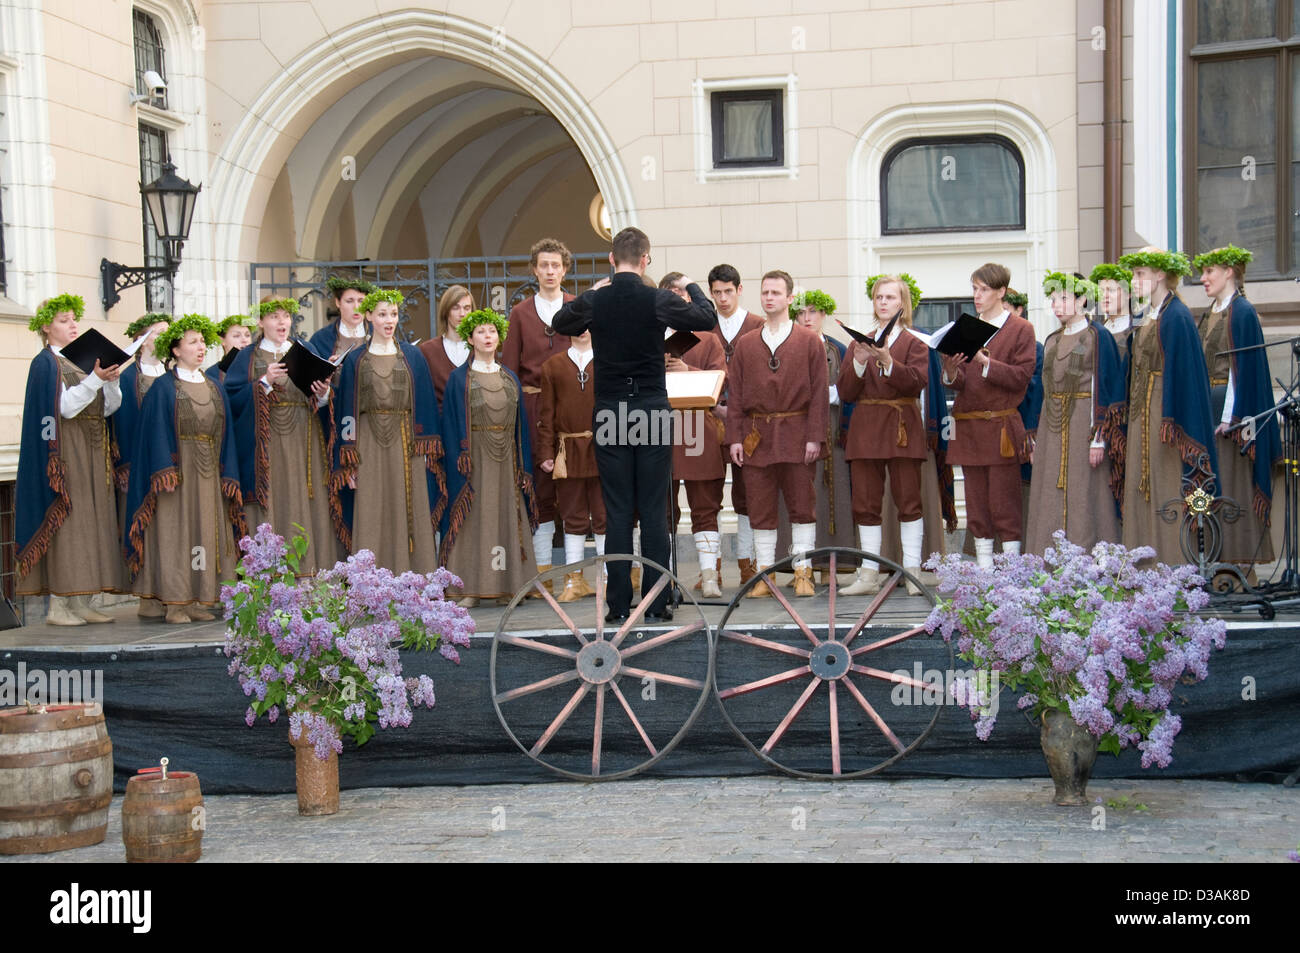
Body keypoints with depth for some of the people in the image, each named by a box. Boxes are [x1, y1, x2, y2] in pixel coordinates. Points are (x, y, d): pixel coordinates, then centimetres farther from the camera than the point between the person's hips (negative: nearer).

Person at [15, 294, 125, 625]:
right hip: (65, 452, -7)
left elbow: (108, 408, 9)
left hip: (92, 455, 8)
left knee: (88, 524, 5)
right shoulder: (45, 363, -4)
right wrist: (95, 379, -25)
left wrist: (110, 380, -8)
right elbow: (64, 407, -17)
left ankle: (80, 604, 8)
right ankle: (57, 607, -7)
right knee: (63, 524, -9)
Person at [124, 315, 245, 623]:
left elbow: (226, 435, 13)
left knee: (206, 532, 3)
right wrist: (164, 471, -18)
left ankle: (197, 602, 7)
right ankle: (174, 603, -4)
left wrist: (228, 475, 5)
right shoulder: (164, 387, -1)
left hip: (209, 475, 5)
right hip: (177, 469, -5)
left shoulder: (214, 388, 15)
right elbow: (157, 433, -7)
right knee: (175, 532, -6)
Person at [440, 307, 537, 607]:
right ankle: (471, 589, -2)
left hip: (506, 459, 4)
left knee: (508, 518, 2)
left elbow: (520, 423, 13)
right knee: (475, 520, -4)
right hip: (475, 458, -4)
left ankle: (508, 585, 7)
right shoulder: (459, 378, 1)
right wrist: (460, 463, -12)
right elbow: (452, 424, -2)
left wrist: (523, 467, 6)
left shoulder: (510, 377, 12)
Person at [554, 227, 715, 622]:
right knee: (654, 511, 3)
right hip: (653, 411, -1)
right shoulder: (658, 300, -8)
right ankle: (656, 603, 4)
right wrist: (692, 287, 25)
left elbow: (560, 323, 19)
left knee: (617, 512, 4)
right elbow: (707, 319, 8)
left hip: (610, 412, 1)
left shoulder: (593, 301, -3)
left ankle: (619, 605, 5)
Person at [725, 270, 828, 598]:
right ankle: (763, 575, 11)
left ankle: (803, 574, 10)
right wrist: (735, 438, 0)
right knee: (760, 508, 4)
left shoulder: (809, 342, 3)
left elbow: (819, 392, 0)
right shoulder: (745, 345, 10)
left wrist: (815, 436, -8)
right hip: (756, 436, 2)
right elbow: (735, 394, 8)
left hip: (796, 436, -2)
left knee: (802, 506, 2)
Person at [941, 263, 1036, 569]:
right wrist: (951, 372, -14)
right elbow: (958, 383, 9)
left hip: (1002, 427, -5)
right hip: (968, 427, 5)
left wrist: (985, 363, -18)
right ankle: (983, 567, 10)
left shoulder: (1021, 330, 2)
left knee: (1005, 501, -5)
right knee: (976, 501, 6)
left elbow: (1022, 376, -8)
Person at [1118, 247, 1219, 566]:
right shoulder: (1143, 317, 15)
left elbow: (1183, 371, -16)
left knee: (1166, 489, -6)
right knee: (1140, 490, 8)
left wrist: (1171, 424, -21)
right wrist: (1132, 415, 13)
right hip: (1140, 414, 9)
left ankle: (1173, 567, -1)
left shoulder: (1176, 317, -11)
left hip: (1165, 410, -9)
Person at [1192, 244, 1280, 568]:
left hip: (1229, 406, -9)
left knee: (1232, 483, -7)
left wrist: (1230, 417, -20)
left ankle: (1238, 560, -3)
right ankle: (1217, 563, 10)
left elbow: (1242, 366, -15)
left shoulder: (1241, 313, -9)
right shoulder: (1210, 314, 17)